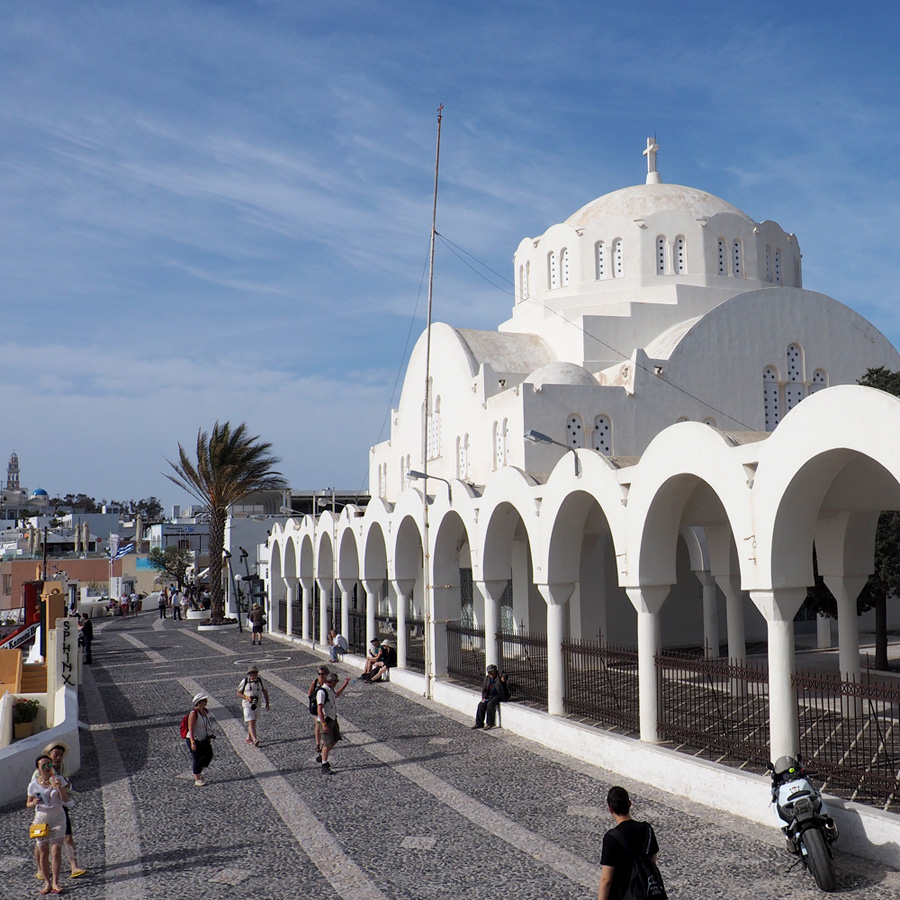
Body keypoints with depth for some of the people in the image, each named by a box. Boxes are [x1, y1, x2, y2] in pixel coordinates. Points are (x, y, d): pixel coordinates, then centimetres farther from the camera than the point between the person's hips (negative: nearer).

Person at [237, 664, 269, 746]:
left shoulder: (259, 680, 1)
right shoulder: (245, 681, -9)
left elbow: (264, 692, 10)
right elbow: (238, 693, -3)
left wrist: (267, 703, 4)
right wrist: (247, 697, -19)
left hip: (257, 705, 5)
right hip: (247, 705, -5)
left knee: (253, 722, 16)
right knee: (251, 722, -15)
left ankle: (248, 738, 34)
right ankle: (255, 740, -25)